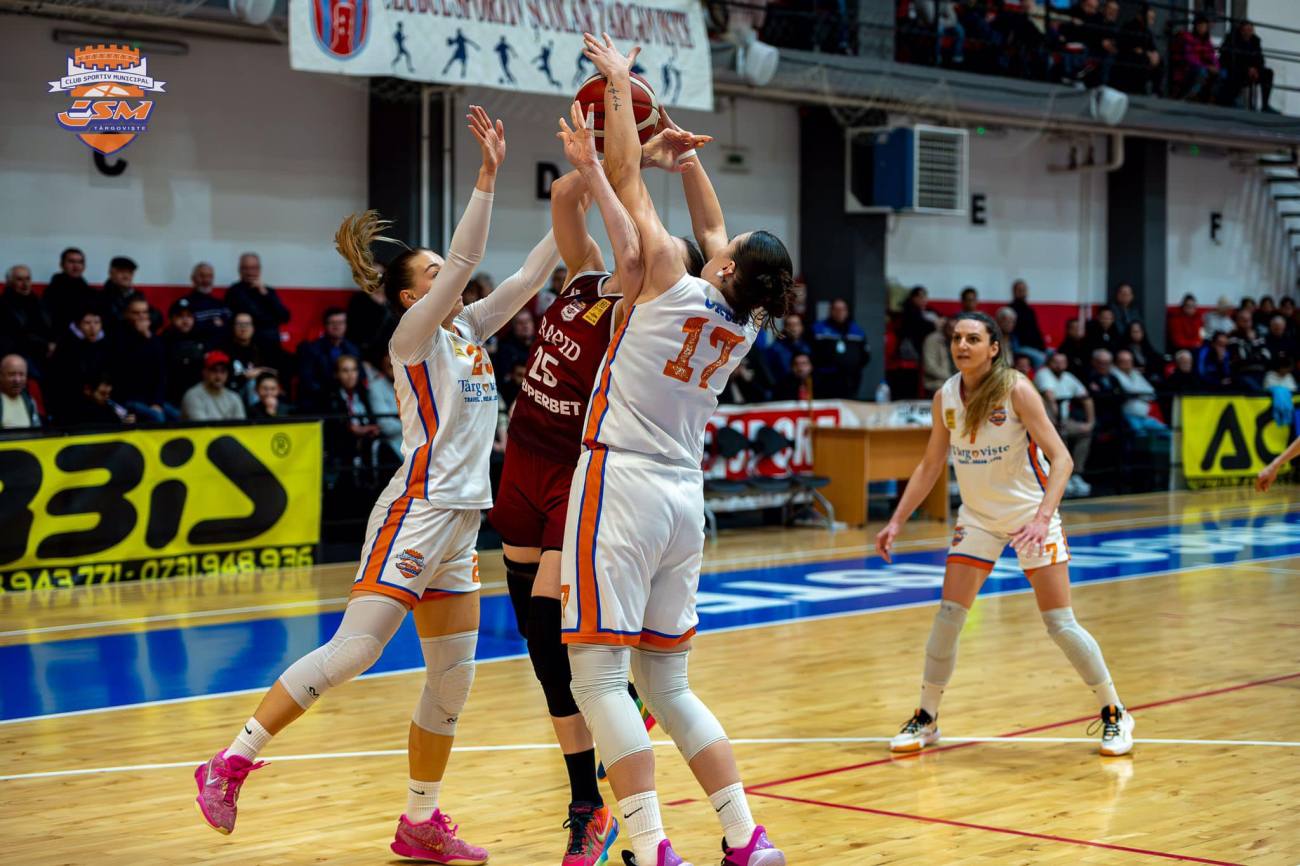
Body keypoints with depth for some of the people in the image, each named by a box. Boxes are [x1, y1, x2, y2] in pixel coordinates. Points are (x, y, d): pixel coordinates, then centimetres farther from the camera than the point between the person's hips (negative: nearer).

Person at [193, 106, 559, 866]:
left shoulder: (468, 331, 15)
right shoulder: (412, 337, -5)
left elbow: (530, 274, 13)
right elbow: (466, 260, -17)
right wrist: (488, 173, -22)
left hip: (461, 521, 8)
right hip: (417, 511, -8)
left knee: (453, 681, 8)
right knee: (351, 653, -15)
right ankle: (230, 765, -7)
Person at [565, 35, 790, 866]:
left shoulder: (668, 276, -8)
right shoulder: (747, 323, 9)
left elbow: (627, 178, 0)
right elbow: (715, 229, 26)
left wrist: (618, 83, 12)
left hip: (623, 483, -7)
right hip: (684, 496, 7)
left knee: (600, 678, -7)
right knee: (667, 686, 14)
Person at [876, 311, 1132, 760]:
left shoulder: (1016, 390, -18)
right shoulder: (945, 397, -3)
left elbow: (1061, 459, -20)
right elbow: (930, 465, 9)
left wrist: (1042, 516, -33)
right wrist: (896, 521, 4)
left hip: (1030, 515, -4)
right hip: (977, 516, 4)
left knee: (1060, 623, -5)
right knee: (948, 616, -3)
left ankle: (1115, 715, 11)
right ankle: (925, 719, 12)